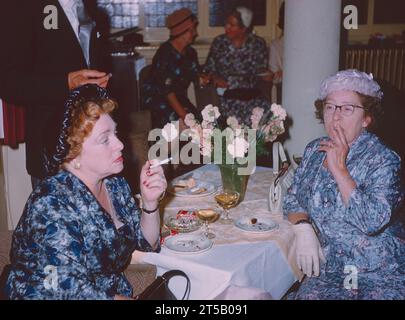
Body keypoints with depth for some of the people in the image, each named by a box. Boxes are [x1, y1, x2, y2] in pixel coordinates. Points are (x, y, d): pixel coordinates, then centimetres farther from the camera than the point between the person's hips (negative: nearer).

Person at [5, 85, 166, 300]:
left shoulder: (114, 184, -1)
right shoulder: (53, 206, -23)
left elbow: (147, 242, 6)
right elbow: (72, 291, -25)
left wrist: (150, 201, -10)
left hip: (117, 291, 7)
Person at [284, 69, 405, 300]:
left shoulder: (384, 160, -10)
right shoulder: (315, 150, 8)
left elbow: (373, 222, -23)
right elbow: (293, 197, 10)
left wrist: (339, 169, -19)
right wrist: (304, 228, -10)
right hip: (329, 269, 3)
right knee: (307, 296, -21)